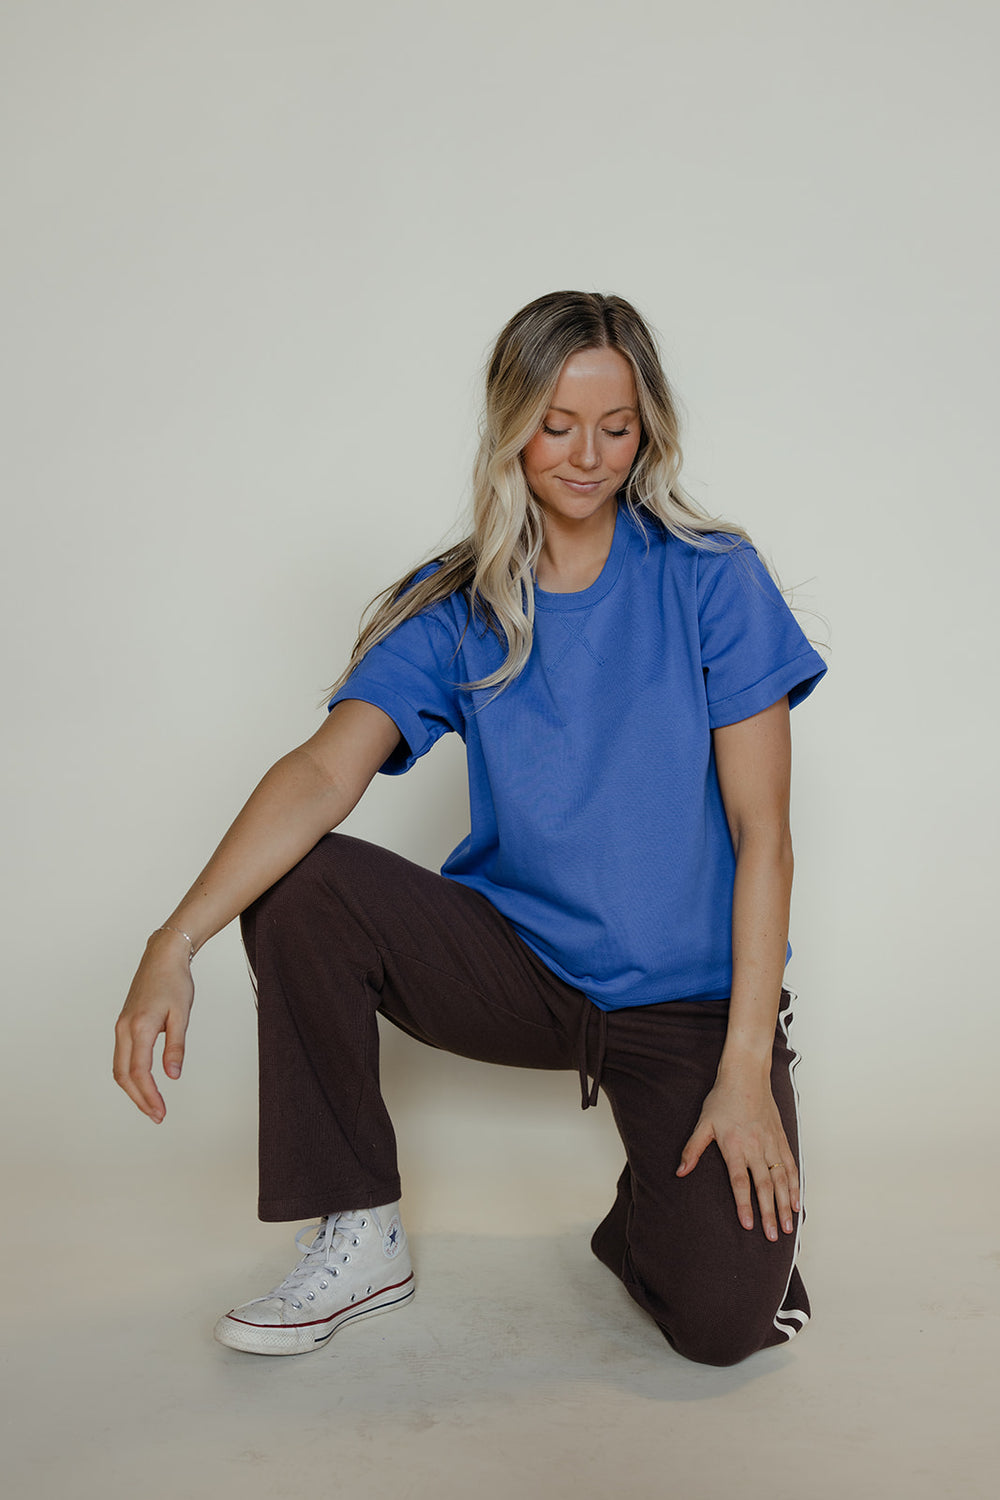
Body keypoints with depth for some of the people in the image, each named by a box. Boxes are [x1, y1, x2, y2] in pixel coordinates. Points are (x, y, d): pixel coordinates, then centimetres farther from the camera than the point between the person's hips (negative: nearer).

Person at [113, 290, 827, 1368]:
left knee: (724, 1323, -21)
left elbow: (762, 833, -10)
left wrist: (747, 1067, -17)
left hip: (691, 994, -2)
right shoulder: (457, 606, -2)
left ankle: (653, 1212, 17)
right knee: (297, 887, -22)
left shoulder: (712, 583, -8)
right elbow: (327, 769, -18)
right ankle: (360, 1238, -5)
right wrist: (175, 942, -33)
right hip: (521, 967, 3)